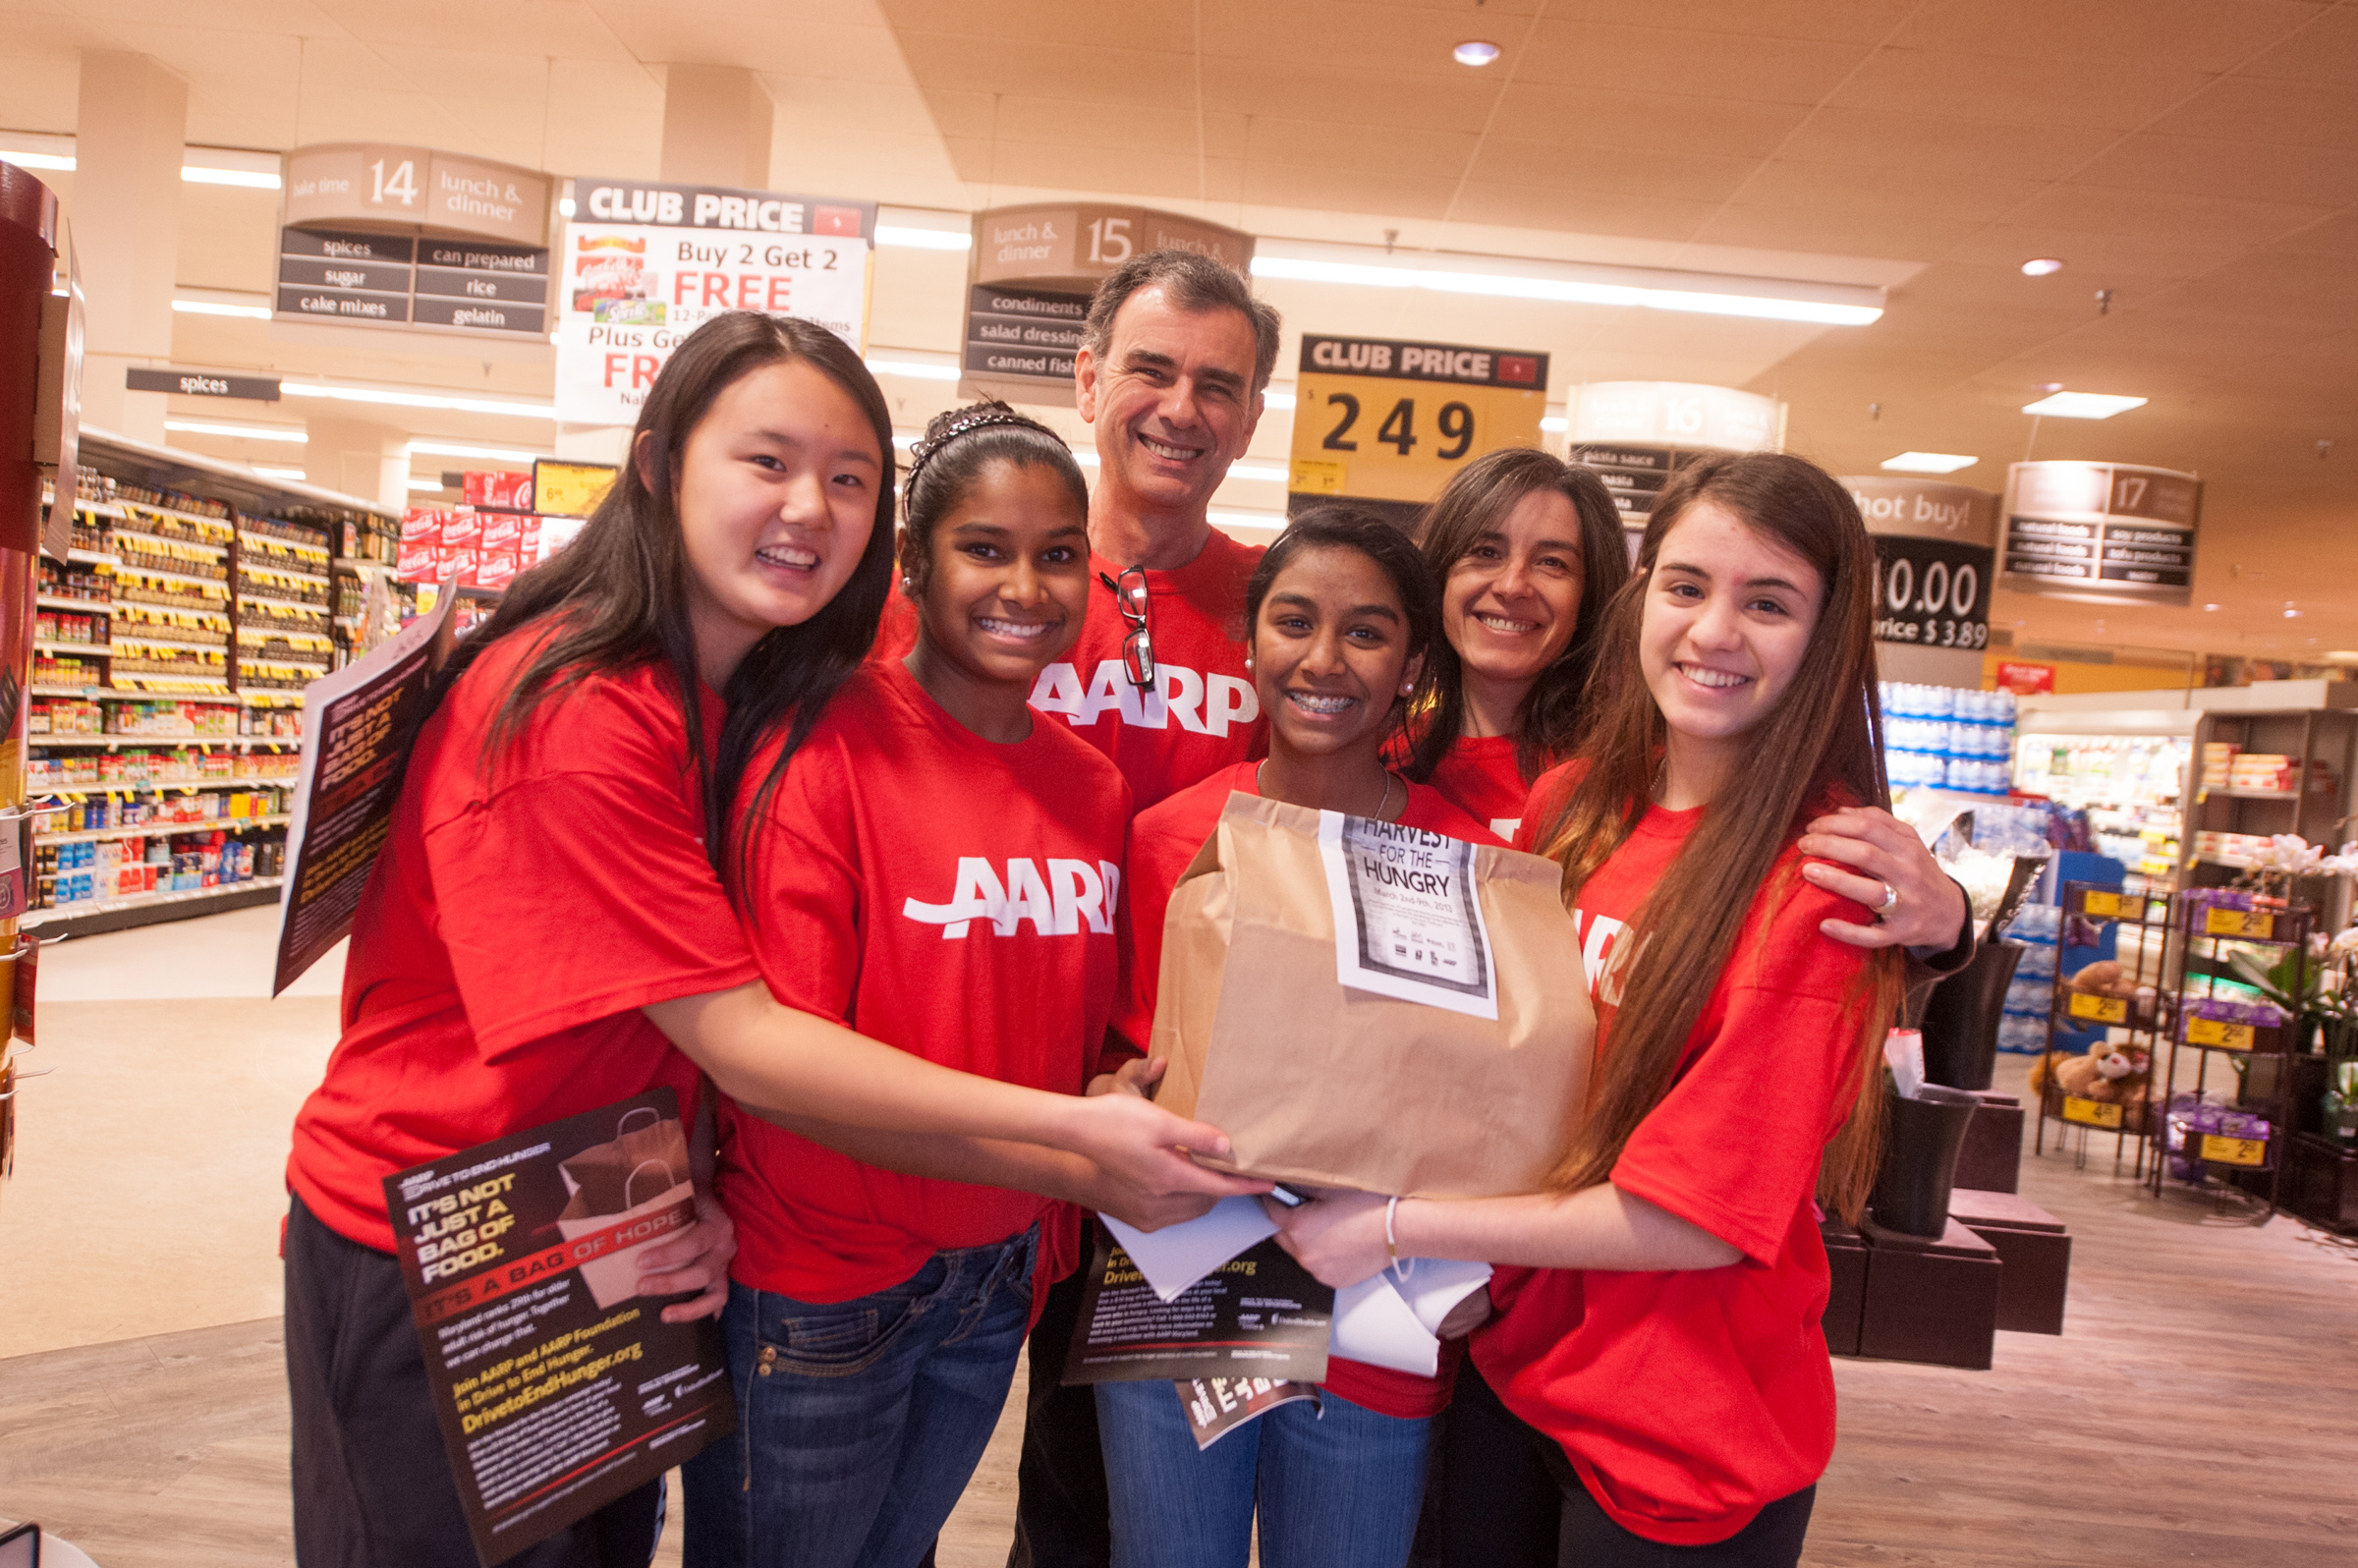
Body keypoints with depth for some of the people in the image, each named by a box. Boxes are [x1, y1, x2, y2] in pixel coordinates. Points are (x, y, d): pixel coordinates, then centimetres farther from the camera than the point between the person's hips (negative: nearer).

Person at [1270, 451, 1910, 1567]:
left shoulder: (1821, 878, -21)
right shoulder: (1573, 804, -2)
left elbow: (1697, 1215, -21)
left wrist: (1397, 1224, -18)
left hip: (1685, 1447, -5)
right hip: (1511, 1362, 5)